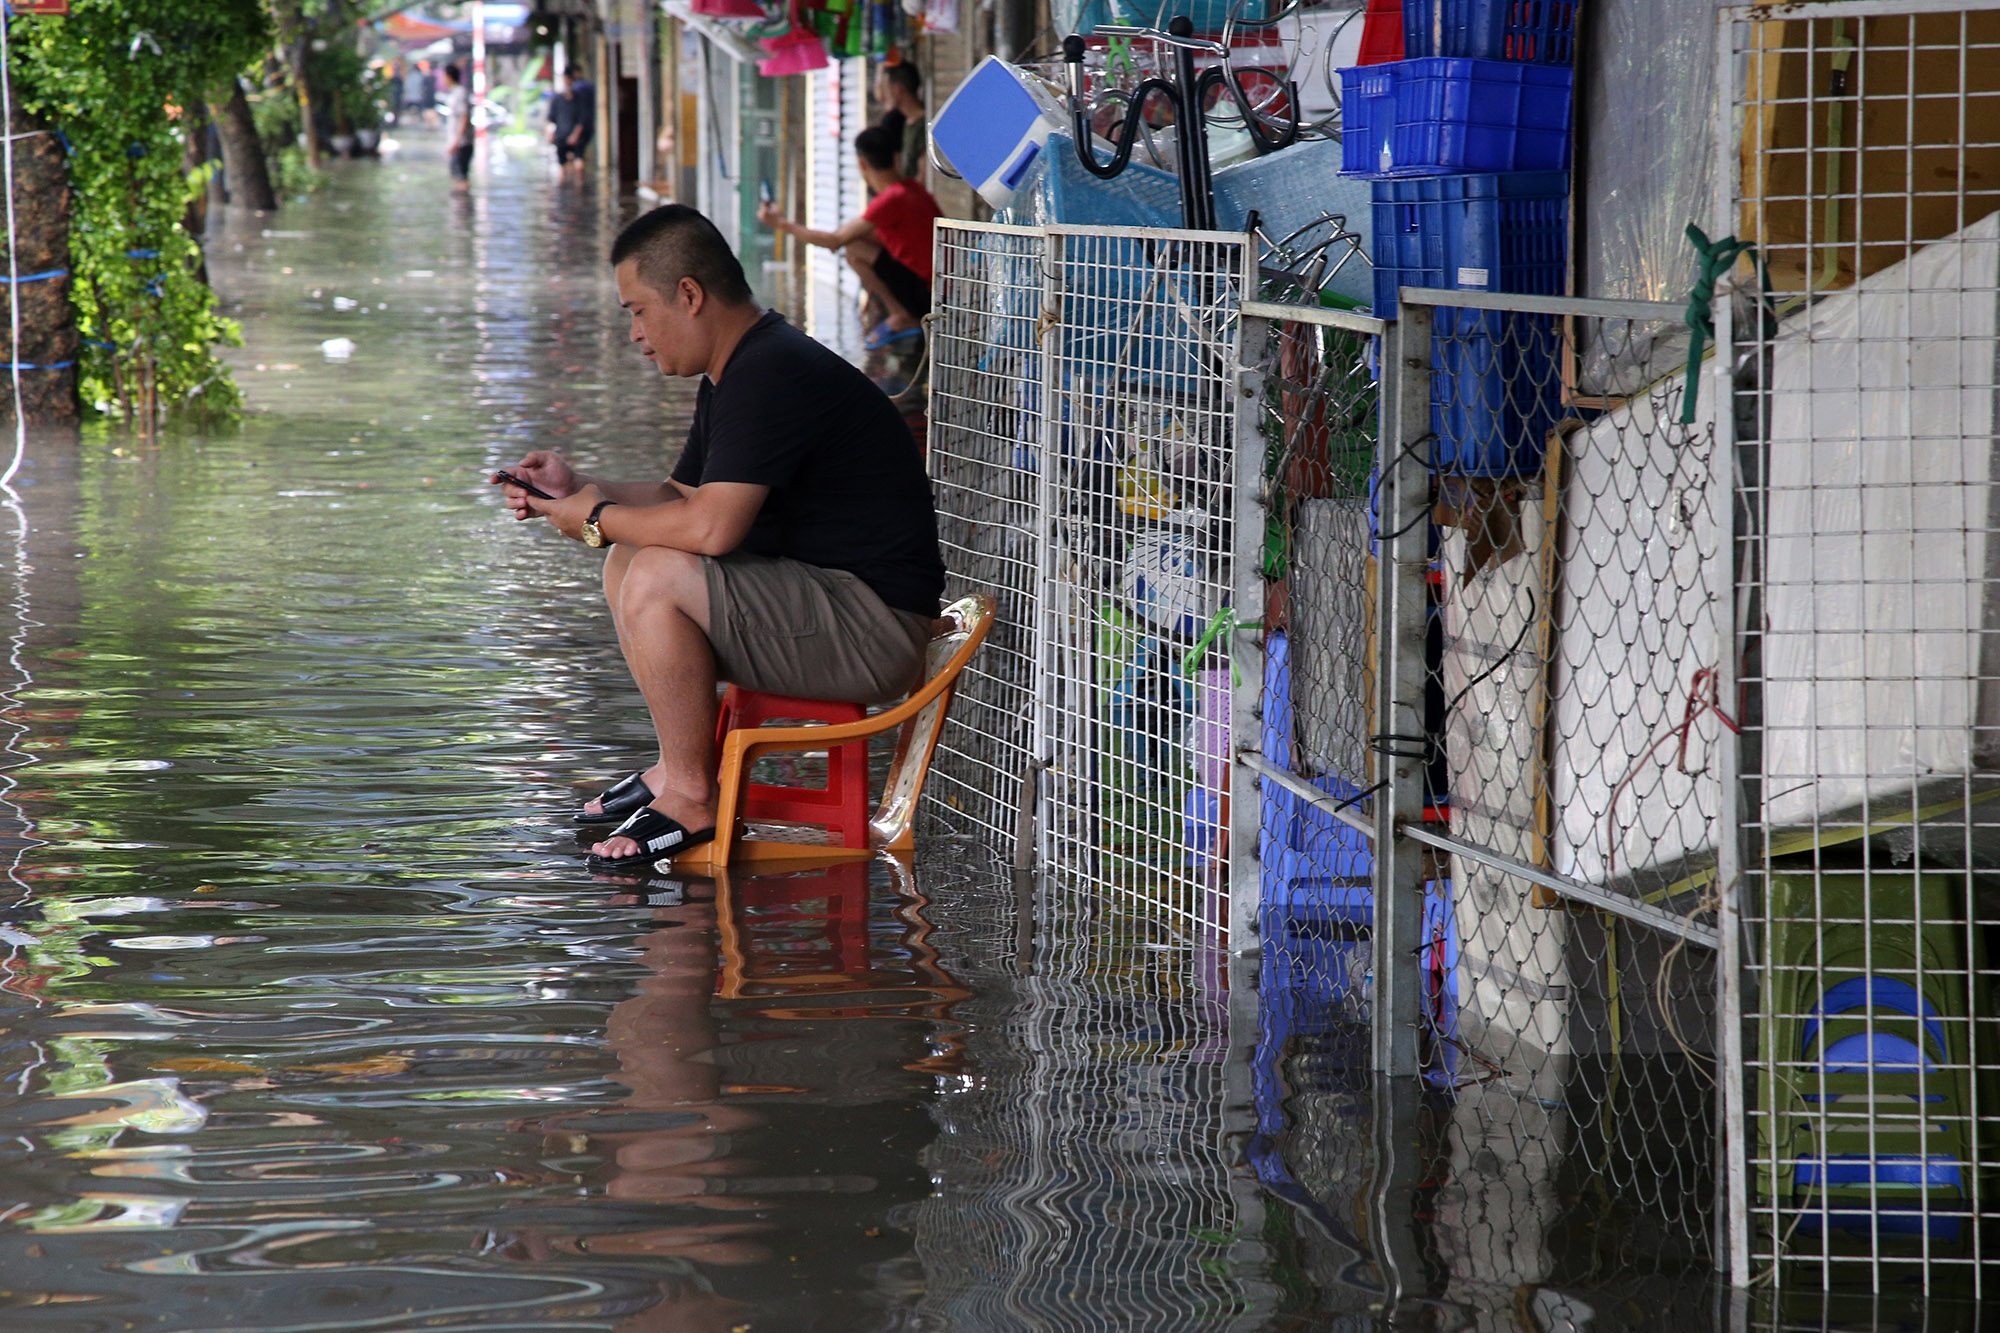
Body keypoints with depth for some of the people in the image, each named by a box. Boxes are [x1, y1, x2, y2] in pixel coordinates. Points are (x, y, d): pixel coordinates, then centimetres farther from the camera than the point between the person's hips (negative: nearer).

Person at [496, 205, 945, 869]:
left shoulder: (772, 374, -21)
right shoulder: (731, 378, 13)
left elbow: (710, 527, -28)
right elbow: (682, 498, 25)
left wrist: (599, 519, -11)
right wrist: (579, 487, 10)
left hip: (874, 628, -11)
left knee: (657, 577, -24)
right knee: (627, 562, 15)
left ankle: (692, 798, -11)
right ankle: (682, 766, 14)